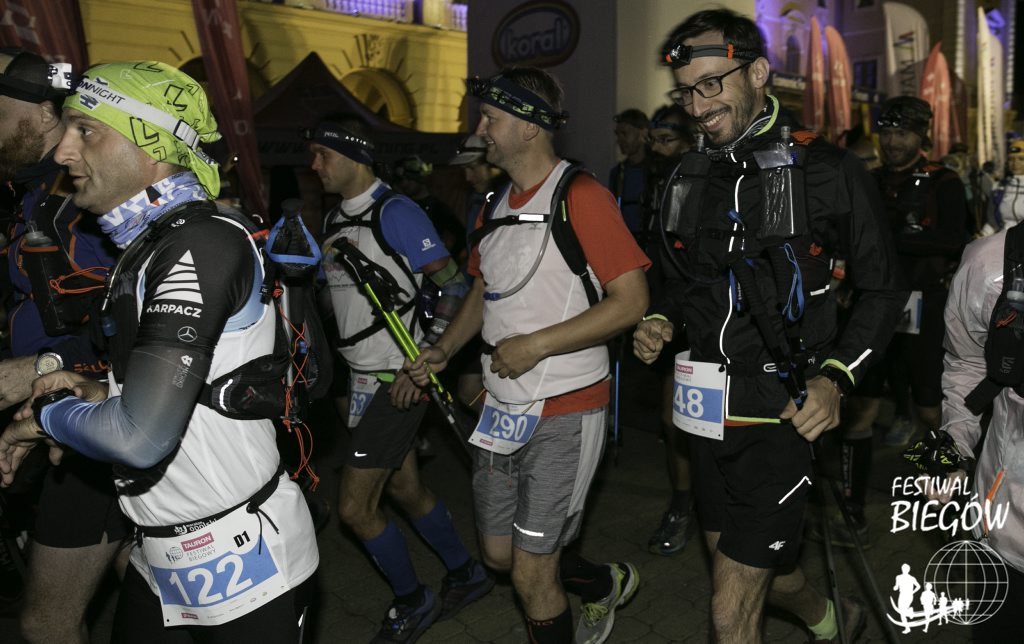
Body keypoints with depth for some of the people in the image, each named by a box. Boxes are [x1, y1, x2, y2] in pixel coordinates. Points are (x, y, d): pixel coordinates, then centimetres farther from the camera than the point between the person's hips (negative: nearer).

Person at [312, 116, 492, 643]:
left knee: (356, 508, -3)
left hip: (396, 381, -8)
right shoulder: (333, 219, 11)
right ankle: (466, 576, 38)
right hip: (363, 379, 8)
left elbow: (453, 286, -17)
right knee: (406, 490, 18)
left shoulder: (394, 212, -14)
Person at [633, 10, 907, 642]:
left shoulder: (830, 171, -9)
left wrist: (834, 377, -17)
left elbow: (883, 289, -3)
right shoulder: (691, 175, 7)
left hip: (780, 414, -6)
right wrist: (661, 320, -1)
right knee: (752, 566, 23)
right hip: (709, 414, 6)